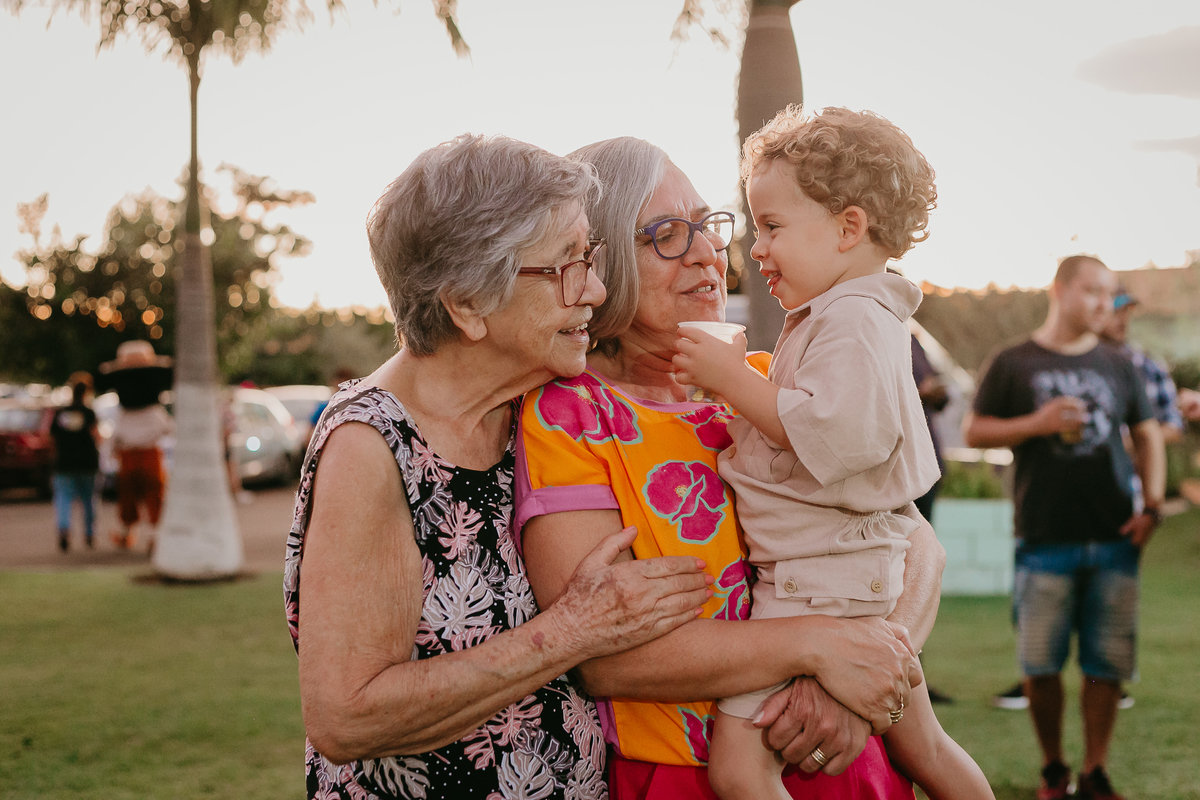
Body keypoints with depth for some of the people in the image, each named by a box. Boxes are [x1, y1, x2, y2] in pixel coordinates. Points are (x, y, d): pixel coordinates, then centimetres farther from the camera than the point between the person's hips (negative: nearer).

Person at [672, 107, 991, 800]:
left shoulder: (853, 319, -15)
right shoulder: (865, 314, 20)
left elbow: (836, 436, -29)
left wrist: (737, 381, -21)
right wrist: (741, 391, 20)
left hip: (821, 583, -11)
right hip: (871, 572, 11)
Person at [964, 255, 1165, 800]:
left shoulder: (1117, 366, 11)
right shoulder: (1014, 365, 3)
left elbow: (1147, 435, 16)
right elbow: (974, 432, 2)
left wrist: (1153, 505, 4)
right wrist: (1037, 423, -12)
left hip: (1113, 541, 2)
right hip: (1044, 542, -2)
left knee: (1107, 663, 3)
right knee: (1040, 663, 1)